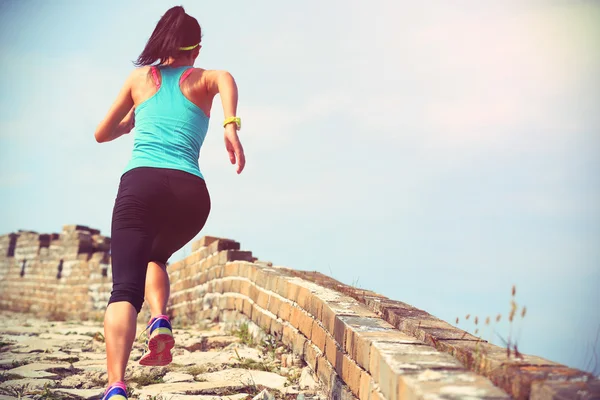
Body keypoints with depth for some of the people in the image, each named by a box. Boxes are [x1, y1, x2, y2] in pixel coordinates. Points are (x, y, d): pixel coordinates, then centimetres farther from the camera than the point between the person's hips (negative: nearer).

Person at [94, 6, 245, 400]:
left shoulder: (140, 77, 24)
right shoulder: (203, 78, 21)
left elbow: (102, 134, 32)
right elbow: (226, 79, -6)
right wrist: (231, 125, -19)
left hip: (141, 182, -1)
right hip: (191, 192, 1)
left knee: (124, 289, -9)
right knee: (155, 256, 30)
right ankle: (160, 321, 3)